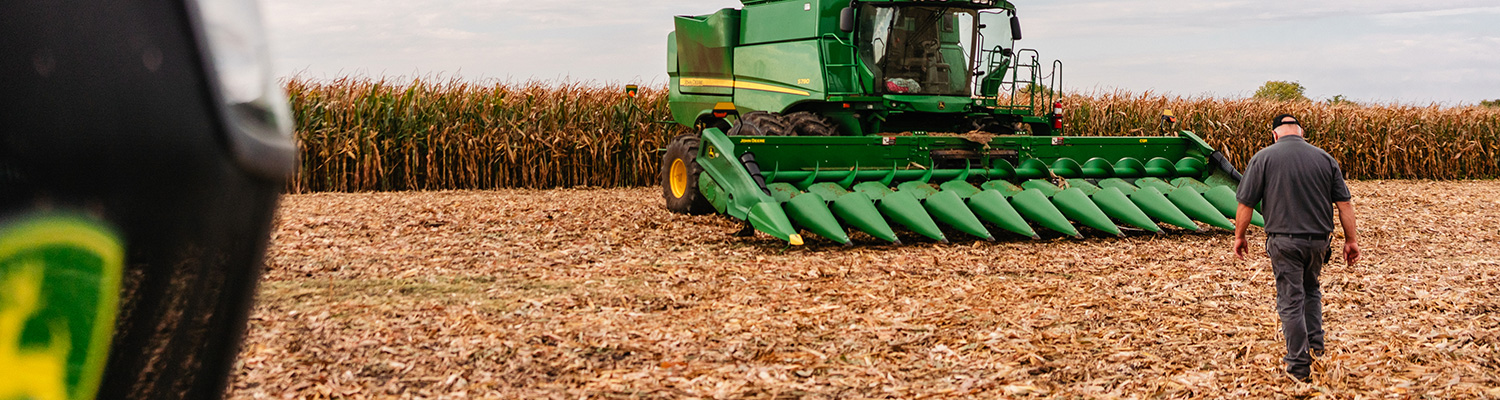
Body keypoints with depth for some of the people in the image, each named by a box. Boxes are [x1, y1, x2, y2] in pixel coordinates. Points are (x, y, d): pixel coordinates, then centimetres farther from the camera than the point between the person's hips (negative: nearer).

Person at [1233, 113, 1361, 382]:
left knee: (1290, 300, 2)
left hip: (1284, 241, -3)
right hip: (1318, 239, 4)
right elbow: (1344, 203, 6)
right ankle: (1316, 344, 22)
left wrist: (1239, 236, 9)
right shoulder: (1324, 158, 5)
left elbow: (1245, 203, -3)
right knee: (1311, 289, 27)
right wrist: (1351, 240, 12)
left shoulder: (1263, 158, -4)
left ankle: (1300, 366, 5)